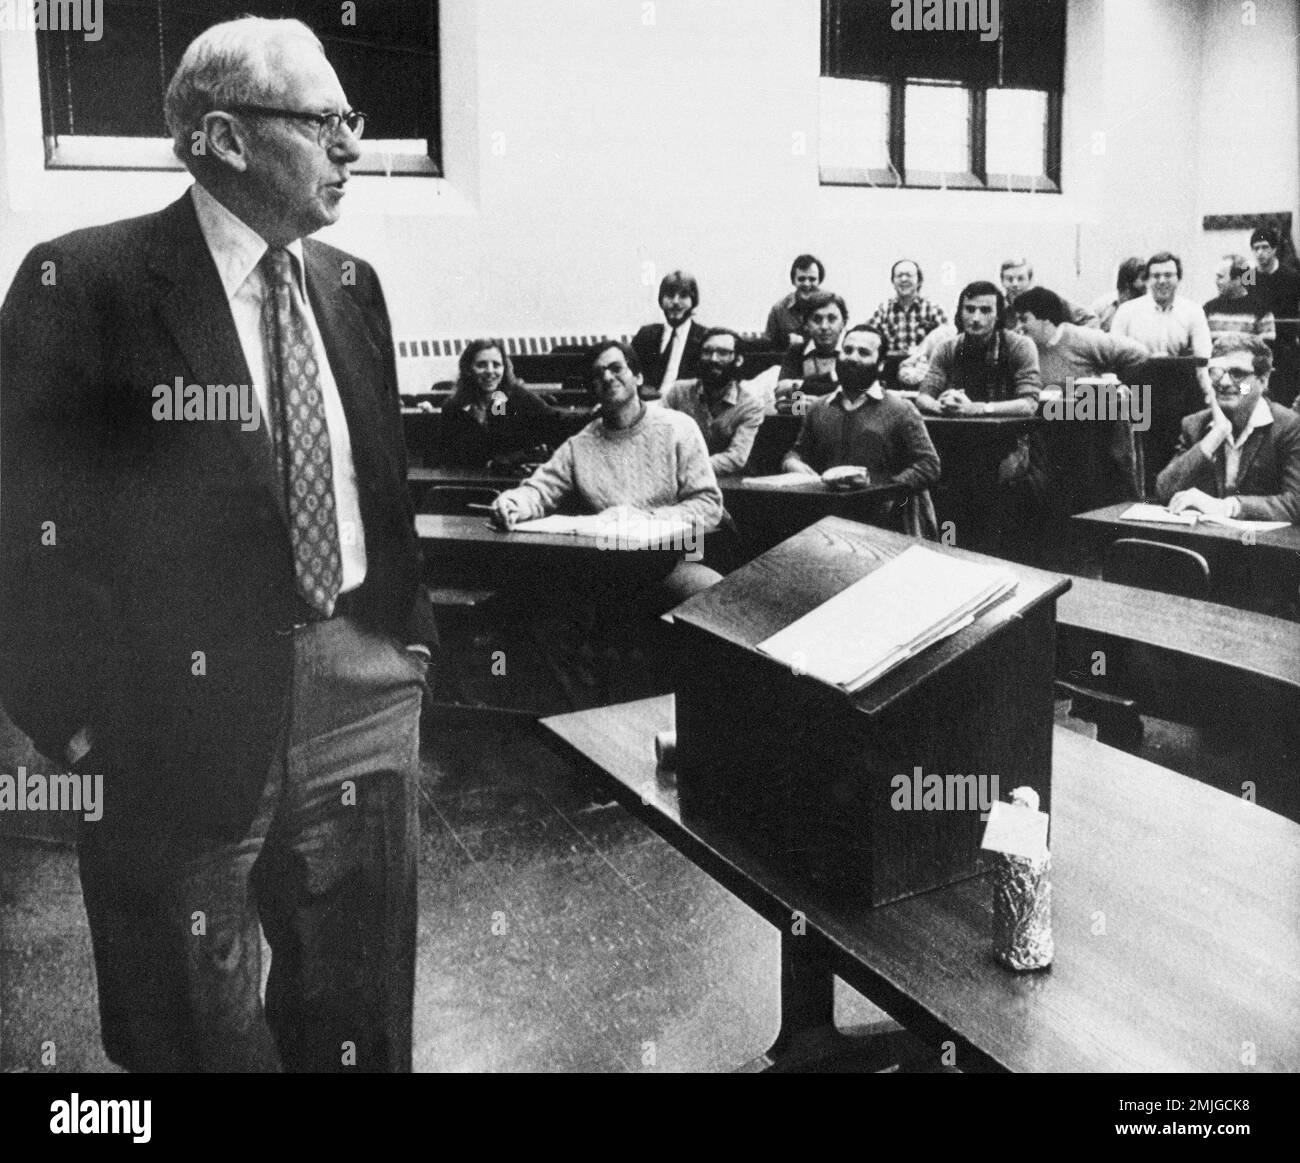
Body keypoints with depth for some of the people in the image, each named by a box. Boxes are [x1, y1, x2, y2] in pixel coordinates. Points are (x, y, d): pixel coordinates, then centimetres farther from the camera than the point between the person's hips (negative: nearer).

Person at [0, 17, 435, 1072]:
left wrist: (410, 633, 11)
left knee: (361, 1003, 19)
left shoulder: (350, 284, 8)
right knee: (203, 1026, 14)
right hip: (191, 700, -5)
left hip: (364, 680, 5)